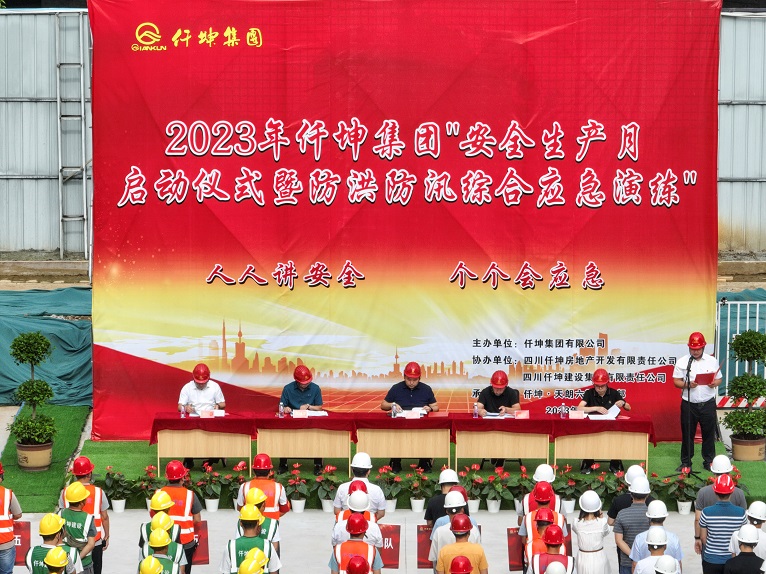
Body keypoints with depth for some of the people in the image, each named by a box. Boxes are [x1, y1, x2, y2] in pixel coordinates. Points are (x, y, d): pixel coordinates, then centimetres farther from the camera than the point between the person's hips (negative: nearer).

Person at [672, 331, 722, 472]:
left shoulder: (712, 361, 5)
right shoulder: (682, 362, 0)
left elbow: (719, 379, 10)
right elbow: (676, 381, -1)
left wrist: (715, 383, -13)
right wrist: (687, 384, -20)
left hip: (708, 403, 1)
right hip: (689, 404, -1)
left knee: (709, 433, 7)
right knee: (687, 433, 5)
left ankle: (709, 461, 19)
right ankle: (686, 462, 16)